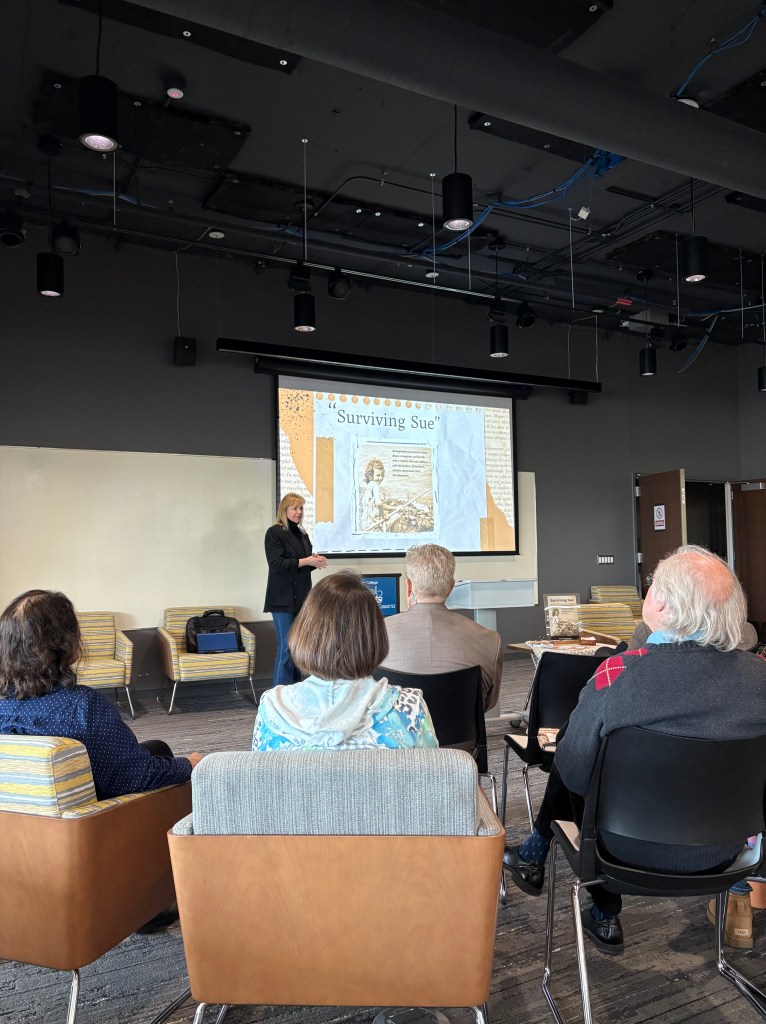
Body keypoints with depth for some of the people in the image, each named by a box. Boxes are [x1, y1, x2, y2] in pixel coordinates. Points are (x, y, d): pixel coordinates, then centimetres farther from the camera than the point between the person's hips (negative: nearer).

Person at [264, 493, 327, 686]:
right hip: (283, 598, -7)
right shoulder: (274, 533, -7)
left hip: (301, 597, 8)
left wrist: (315, 561, 0)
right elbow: (276, 563, -17)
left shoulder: (302, 534, 16)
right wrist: (305, 561, -20)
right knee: (286, 646, -9)